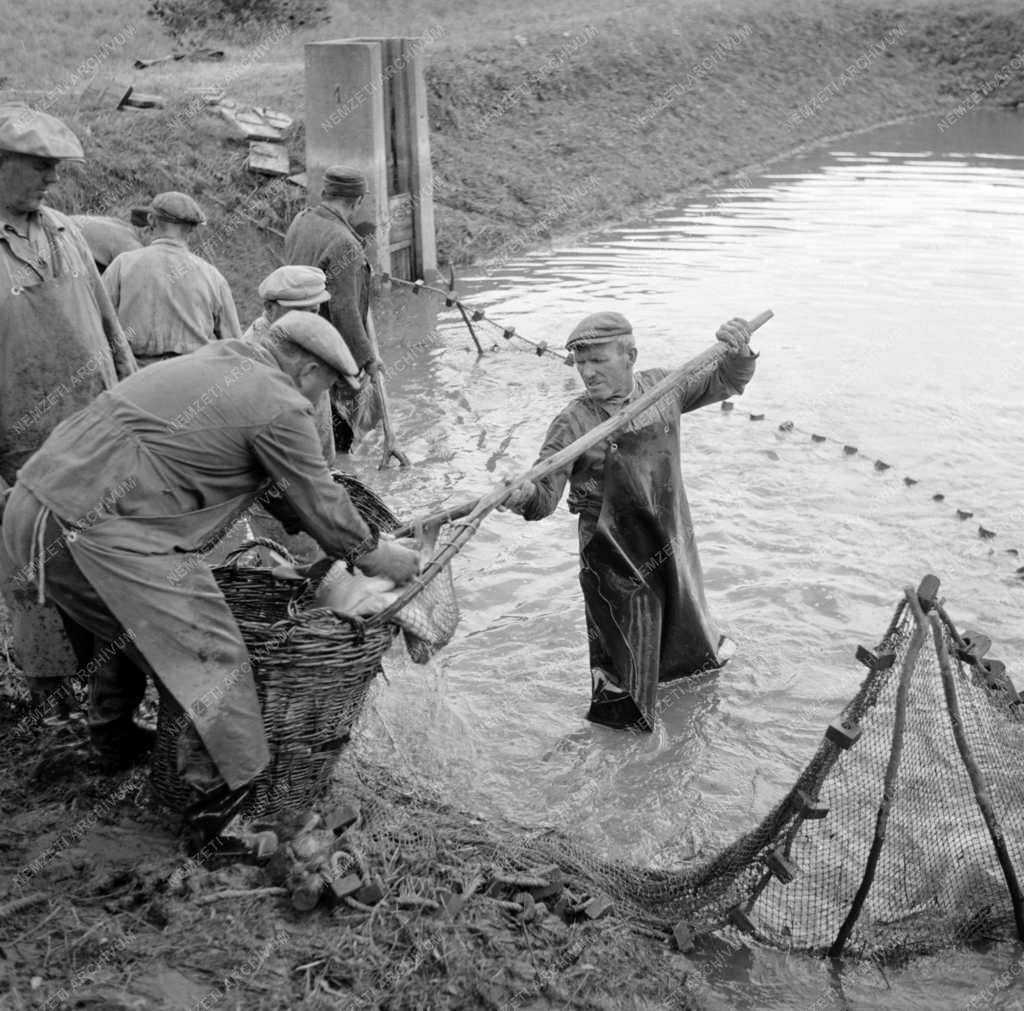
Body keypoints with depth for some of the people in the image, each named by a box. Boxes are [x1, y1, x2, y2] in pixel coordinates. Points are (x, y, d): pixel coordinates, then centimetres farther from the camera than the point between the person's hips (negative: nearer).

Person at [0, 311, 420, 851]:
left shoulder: (215, 361, 20)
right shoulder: (279, 406, -9)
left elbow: (273, 483, 28)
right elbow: (320, 503, 0)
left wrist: (346, 540, 32)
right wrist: (374, 554, 18)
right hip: (95, 533, -10)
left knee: (127, 625, 31)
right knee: (210, 657, -1)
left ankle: (113, 740, 48)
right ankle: (216, 797, 7)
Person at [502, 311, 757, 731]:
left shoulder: (662, 386, -6)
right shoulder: (573, 423, -19)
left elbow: (725, 382, 6)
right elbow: (545, 497, -20)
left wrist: (739, 353, -16)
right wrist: (524, 496, -44)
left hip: (671, 541, 4)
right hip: (614, 557, -4)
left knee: (685, 616, 28)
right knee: (623, 649, 7)